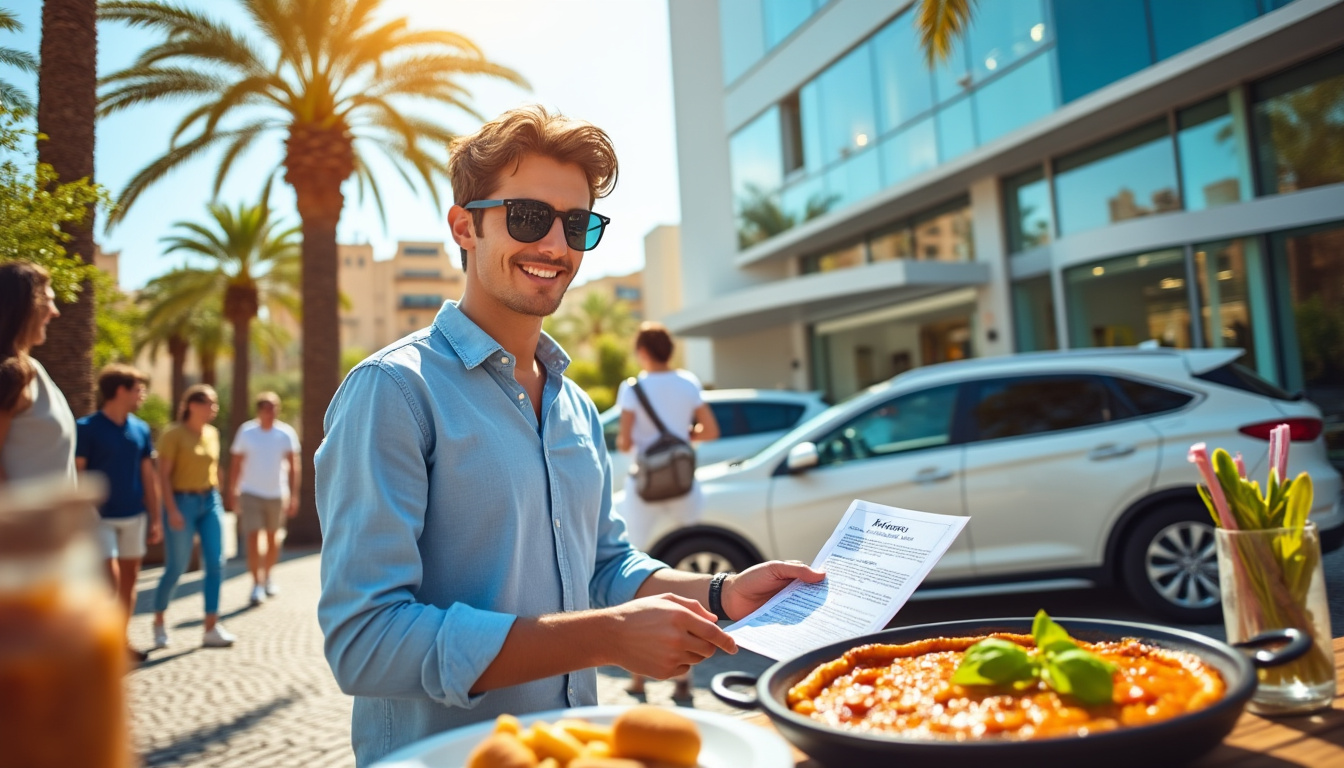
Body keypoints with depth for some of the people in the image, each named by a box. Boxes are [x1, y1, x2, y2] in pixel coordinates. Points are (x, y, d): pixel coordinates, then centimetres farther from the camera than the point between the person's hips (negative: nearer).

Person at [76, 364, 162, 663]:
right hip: (101, 516, -5)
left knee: (129, 580, 10)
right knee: (110, 580, -10)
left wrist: (156, 517, 8)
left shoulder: (141, 429, 6)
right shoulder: (87, 427, -8)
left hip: (134, 516, 5)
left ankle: (121, 641, 23)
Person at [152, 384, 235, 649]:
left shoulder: (212, 433, 9)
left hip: (210, 502, 6)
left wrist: (217, 500, 15)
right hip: (182, 503, -6)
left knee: (215, 564, -2)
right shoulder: (173, 434, -9)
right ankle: (158, 621, 26)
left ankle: (211, 628, 2)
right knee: (176, 568, 2)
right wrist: (172, 510, -19)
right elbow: (164, 474, -13)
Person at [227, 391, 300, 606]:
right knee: (253, 539, -9)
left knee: (272, 539, 12)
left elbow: (293, 466, -1)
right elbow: (236, 464, 4)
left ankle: (268, 577, 31)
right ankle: (257, 584, -4)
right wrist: (232, 493, 1)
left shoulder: (286, 433, -1)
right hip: (251, 493, -1)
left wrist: (293, 496, -5)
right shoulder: (246, 431, -1)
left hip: (277, 494, 1)